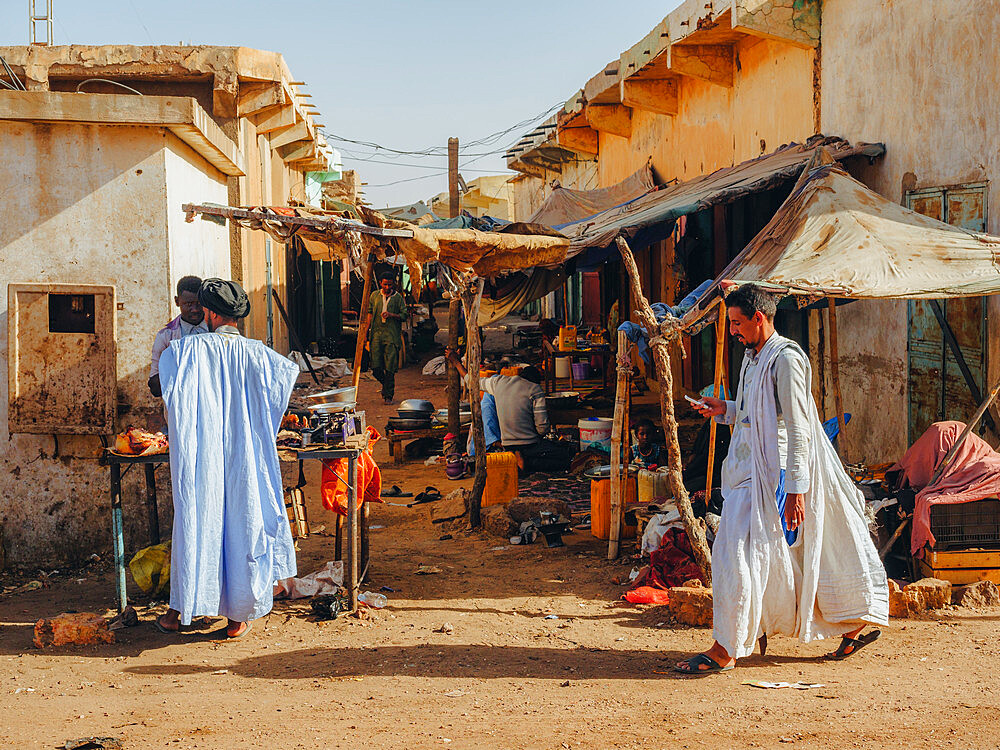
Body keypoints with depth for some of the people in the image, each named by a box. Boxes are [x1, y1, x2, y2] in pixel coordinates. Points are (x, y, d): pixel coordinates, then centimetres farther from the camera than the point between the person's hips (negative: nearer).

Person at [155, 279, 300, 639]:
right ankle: (238, 617, 11)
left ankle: (180, 610, 18)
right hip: (243, 459, 1)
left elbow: (163, 365, 12)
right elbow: (291, 369, 14)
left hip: (201, 457, 0)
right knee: (242, 524, 7)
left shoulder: (191, 348, -5)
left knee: (195, 524, 9)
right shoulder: (256, 353, -3)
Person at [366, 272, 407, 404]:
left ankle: (388, 395, 1)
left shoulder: (398, 297, 5)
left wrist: (391, 315, -13)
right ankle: (385, 384, 25)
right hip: (376, 334, 2)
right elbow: (370, 313, 19)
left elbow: (405, 315, 3)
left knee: (390, 368, -7)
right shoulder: (375, 295, 12)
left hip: (392, 335, -2)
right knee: (376, 367, -3)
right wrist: (367, 330, 12)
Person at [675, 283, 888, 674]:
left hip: (773, 473, -10)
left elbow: (798, 428, -19)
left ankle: (725, 650, -4)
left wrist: (796, 489, -22)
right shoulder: (753, 357, 14)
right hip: (750, 468, 10)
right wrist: (725, 410, 10)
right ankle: (855, 624, 25)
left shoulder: (785, 359, -15)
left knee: (737, 552, -10)